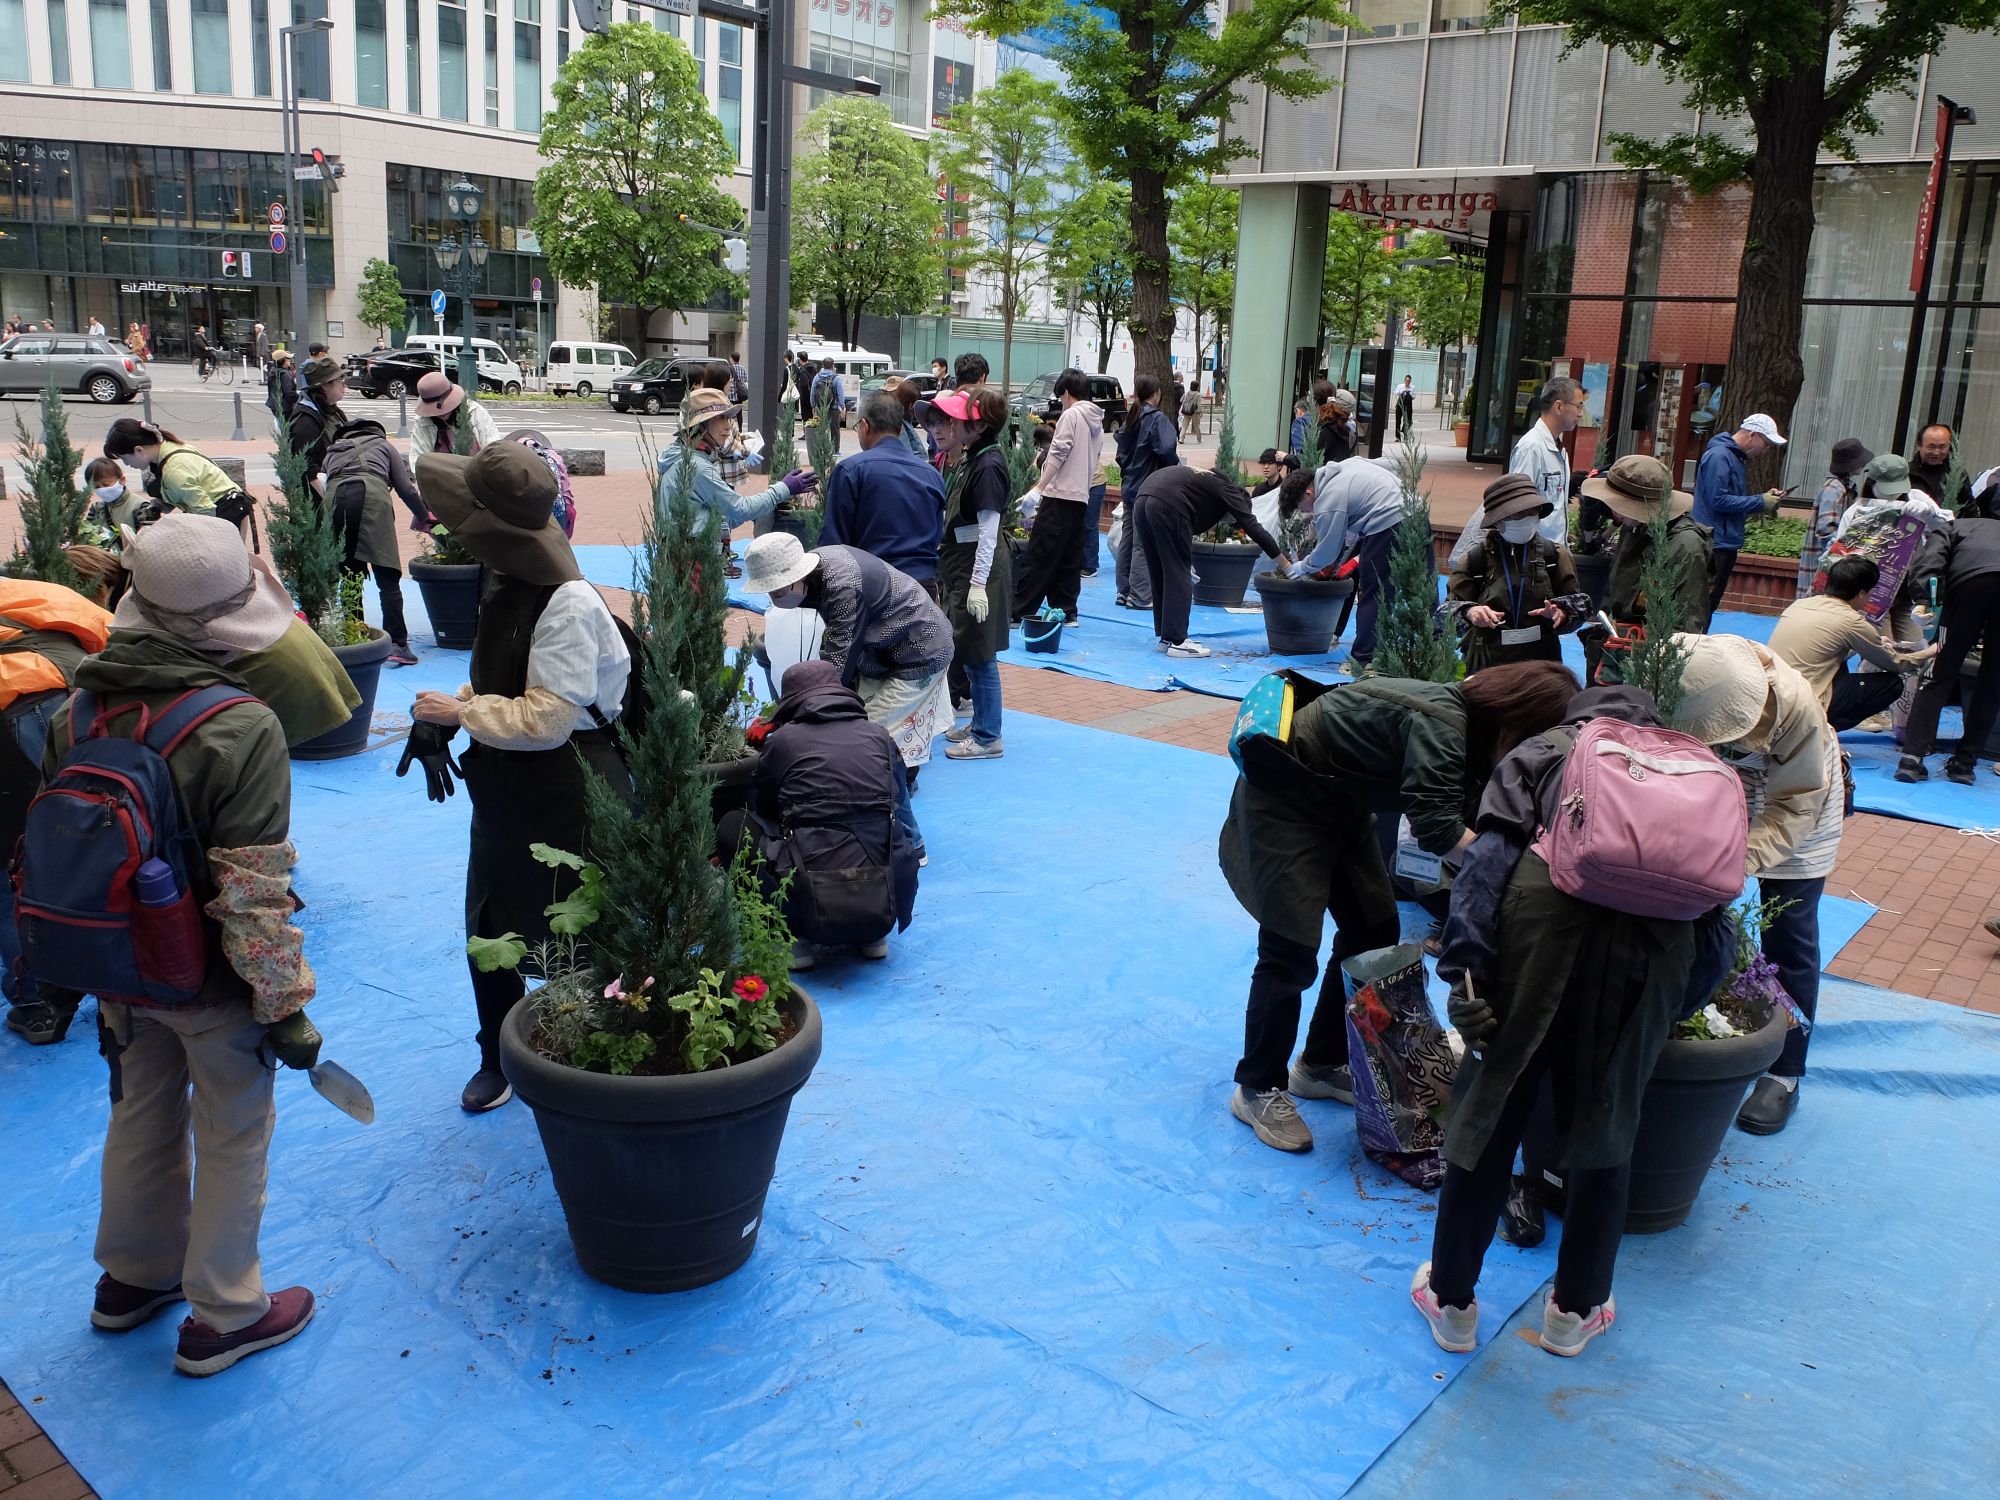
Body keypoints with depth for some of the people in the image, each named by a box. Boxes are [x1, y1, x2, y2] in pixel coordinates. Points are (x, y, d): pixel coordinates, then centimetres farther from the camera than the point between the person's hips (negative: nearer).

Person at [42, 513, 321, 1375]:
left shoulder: (75, 712, -5)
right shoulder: (242, 730, -27)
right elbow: (254, 892, -26)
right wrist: (285, 1008, -16)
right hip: (214, 981, -6)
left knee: (140, 1118, 26)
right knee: (233, 1139, 12)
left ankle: (131, 1279, 46)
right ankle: (221, 1318, 28)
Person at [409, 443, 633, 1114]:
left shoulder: (568, 604, -25)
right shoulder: (506, 582, 3)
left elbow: (545, 719, -26)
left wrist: (458, 712, -16)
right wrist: (446, 716, 1)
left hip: (568, 799, -9)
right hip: (507, 789, 9)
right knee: (488, 930, 18)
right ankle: (499, 1059, 38)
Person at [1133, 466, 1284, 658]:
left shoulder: (1208, 480, 33)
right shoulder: (1228, 490, 11)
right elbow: (1253, 527, 4)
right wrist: (1286, 565, 6)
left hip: (1143, 500, 8)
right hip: (1167, 505, -8)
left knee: (1160, 574, 16)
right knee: (1179, 575, 1)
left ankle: (1167, 637, 22)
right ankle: (1176, 641, 1)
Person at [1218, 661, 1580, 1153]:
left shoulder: (1465, 726, 0)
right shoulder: (1440, 724, -29)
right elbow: (1437, 831, -36)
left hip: (1340, 804, 10)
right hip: (1282, 797, -10)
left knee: (1374, 931, 9)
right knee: (1291, 951, -8)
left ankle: (1321, 1065, 25)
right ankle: (1258, 1089, 8)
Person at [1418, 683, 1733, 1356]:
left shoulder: (1540, 752, 26)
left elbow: (1491, 853, 5)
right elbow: (1714, 926, 22)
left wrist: (1465, 969, -2)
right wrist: (1679, 1002, 31)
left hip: (1549, 902, -2)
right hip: (1657, 935, 2)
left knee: (1490, 1108, 13)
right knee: (1604, 1124, 20)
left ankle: (1452, 1301, 29)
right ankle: (1575, 1309, 38)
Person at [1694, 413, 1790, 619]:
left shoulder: (1735, 458, 18)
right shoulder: (1719, 456, -13)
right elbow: (1718, 500, -20)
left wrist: (1766, 498, 7)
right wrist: (1760, 502, -14)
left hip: (1726, 544, 10)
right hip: (1714, 545, -10)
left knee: (1710, 604, 12)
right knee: (1704, 603, -8)